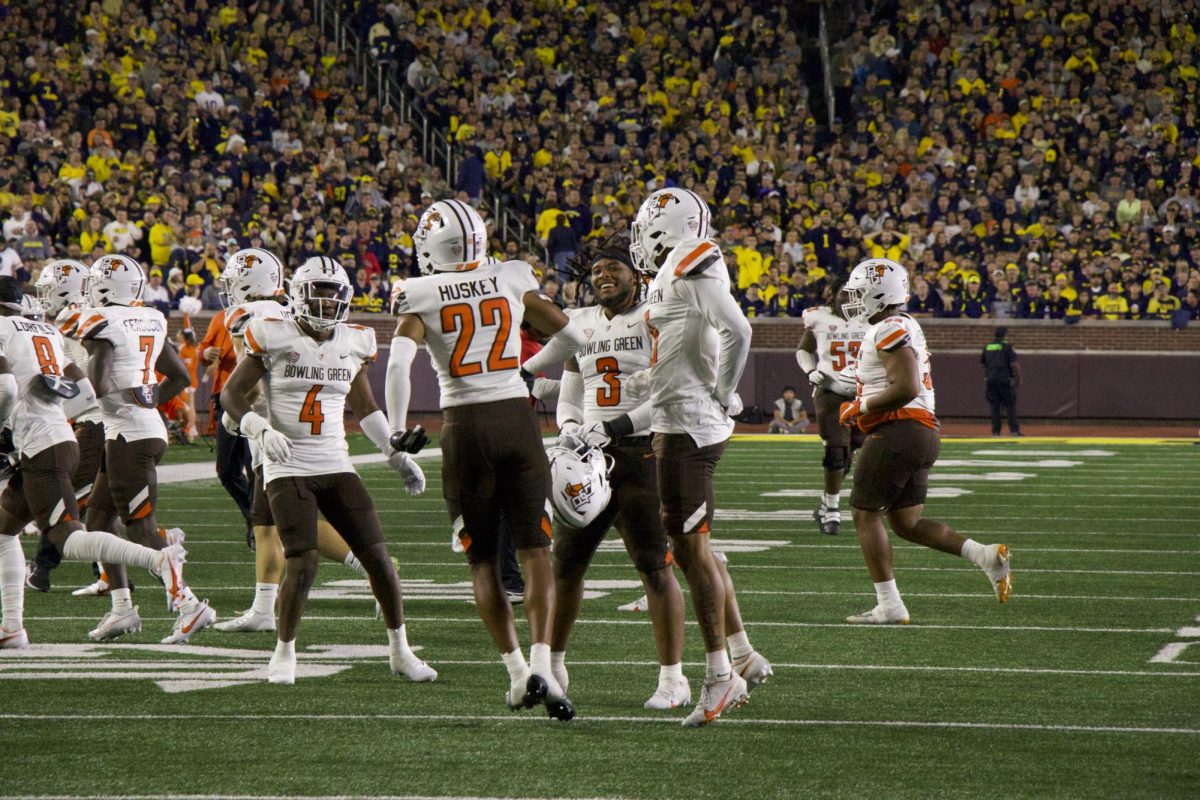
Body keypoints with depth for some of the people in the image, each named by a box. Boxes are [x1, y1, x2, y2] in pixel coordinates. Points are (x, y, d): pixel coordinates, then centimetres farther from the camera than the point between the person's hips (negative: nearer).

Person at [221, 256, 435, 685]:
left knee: (378, 557, -2)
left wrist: (397, 455, 17)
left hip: (336, 467, 4)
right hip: (288, 469, -4)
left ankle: (400, 651, 13)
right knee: (303, 563, -16)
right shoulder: (275, 339, -5)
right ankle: (284, 651, 5)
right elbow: (231, 393, -1)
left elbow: (364, 407, 23)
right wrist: (261, 429, -18)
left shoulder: (353, 344, 8)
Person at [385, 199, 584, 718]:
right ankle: (541, 664, -19)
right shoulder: (511, 281, 6)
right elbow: (571, 335, 11)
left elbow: (399, 362, -17)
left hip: (465, 428, -1)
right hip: (518, 420, 1)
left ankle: (517, 672, 7)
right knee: (534, 553, -1)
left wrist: (398, 428, -6)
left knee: (483, 561, 11)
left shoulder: (420, 295, -3)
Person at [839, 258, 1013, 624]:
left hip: (897, 432, -10)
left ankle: (889, 605, -4)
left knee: (866, 515, -2)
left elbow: (906, 388, -23)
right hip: (921, 433, 10)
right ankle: (986, 556, 2)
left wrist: (859, 407, -13)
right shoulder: (903, 328, 20)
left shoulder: (890, 330, -13)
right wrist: (860, 407, 18)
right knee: (906, 522, 12)